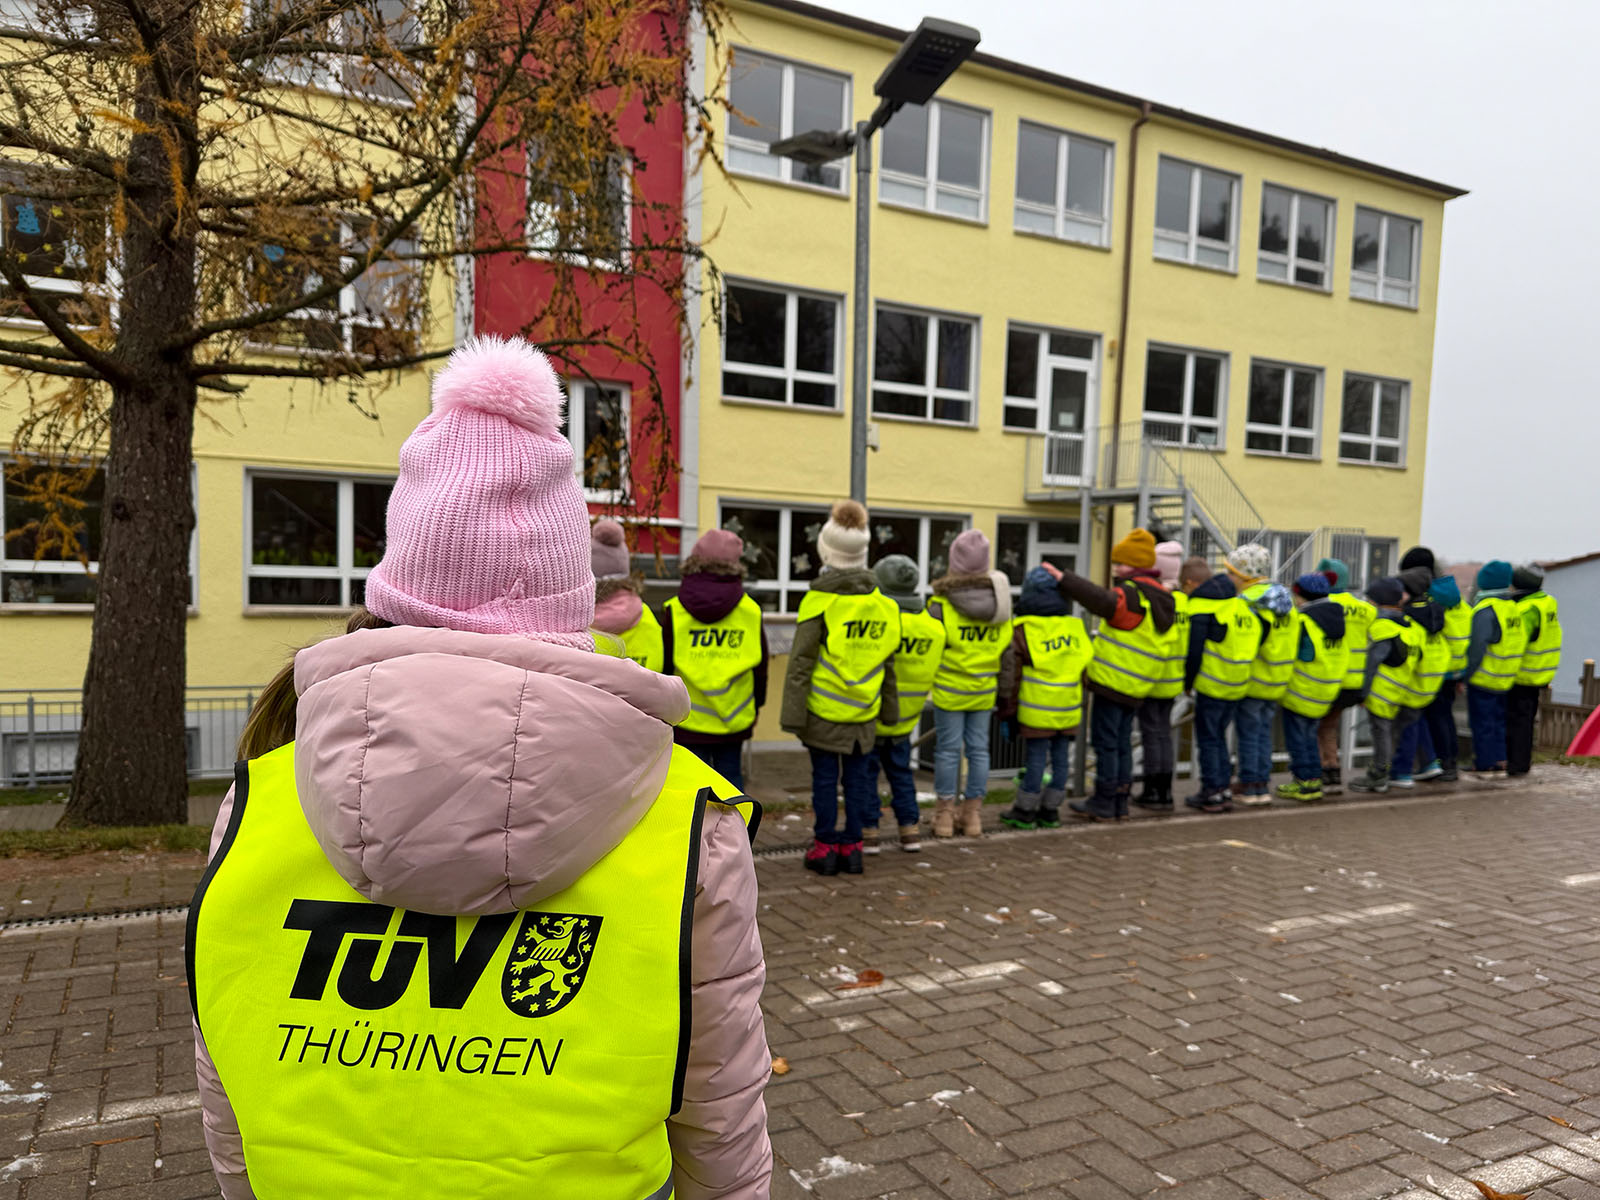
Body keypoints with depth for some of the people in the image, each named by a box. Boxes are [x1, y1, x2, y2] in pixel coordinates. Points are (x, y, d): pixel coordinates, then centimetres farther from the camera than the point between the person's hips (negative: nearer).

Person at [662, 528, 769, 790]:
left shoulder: (674, 611, -6)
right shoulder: (751, 611, -2)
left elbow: (664, 666, -1)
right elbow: (760, 665, 5)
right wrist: (756, 705, 18)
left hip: (689, 721, -2)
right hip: (735, 719, 2)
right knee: (730, 776, 13)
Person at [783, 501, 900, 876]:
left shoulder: (819, 600, -13)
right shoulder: (883, 604, 3)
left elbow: (801, 662, -12)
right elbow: (888, 662, 10)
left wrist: (793, 713, -8)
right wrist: (889, 709, 18)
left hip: (824, 709, -4)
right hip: (864, 712, 4)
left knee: (825, 778, 5)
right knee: (858, 778, 11)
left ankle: (825, 847, 12)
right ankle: (852, 846, 18)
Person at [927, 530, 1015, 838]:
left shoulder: (941, 604, -14)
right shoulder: (1000, 603, 0)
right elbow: (1008, 653, 6)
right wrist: (1005, 689, 15)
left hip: (949, 689, -3)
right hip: (985, 692, 4)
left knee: (948, 749, 5)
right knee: (979, 749, 11)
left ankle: (944, 815, 12)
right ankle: (973, 814, 19)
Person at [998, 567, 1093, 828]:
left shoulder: (1022, 630, -7)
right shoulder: (1075, 626, 6)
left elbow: (1012, 674, -6)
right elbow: (1084, 665, 12)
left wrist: (1007, 711, 2)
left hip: (1037, 709, -4)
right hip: (1069, 708, 4)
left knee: (1036, 757, 2)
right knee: (1060, 756, 10)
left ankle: (1025, 811, 12)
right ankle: (1050, 811, 19)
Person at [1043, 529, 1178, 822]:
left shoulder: (1131, 594, -15)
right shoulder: (1164, 600, 16)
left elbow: (1103, 601, -35)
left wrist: (1063, 578, -34)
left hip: (1112, 682, -9)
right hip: (1136, 688, 9)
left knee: (1105, 741, -1)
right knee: (1122, 742, 16)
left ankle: (1104, 802, 3)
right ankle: (1120, 801, 21)